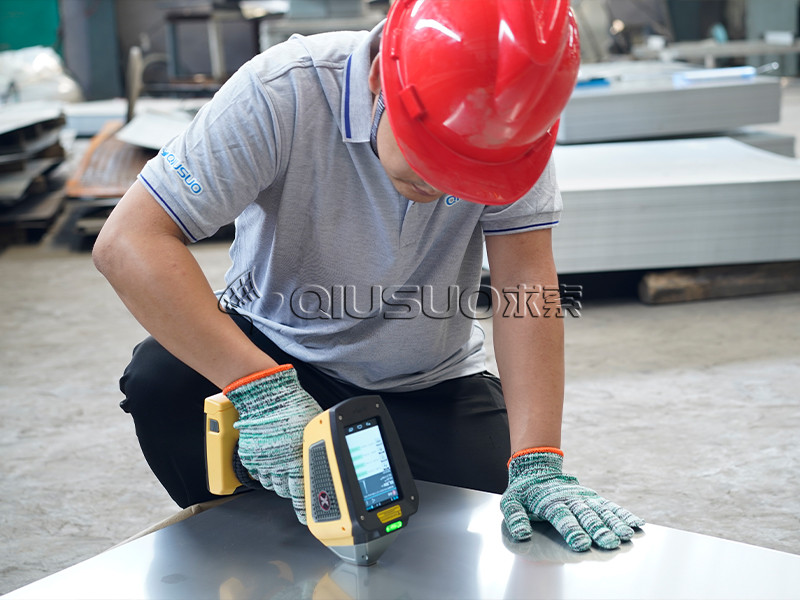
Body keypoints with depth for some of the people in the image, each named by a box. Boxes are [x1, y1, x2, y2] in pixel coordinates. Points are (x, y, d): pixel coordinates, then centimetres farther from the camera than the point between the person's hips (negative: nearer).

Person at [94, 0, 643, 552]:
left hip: (429, 380, 2)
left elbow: (525, 280, -21)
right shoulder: (282, 95, -30)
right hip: (276, 349, -1)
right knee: (160, 383, -28)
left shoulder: (510, 127, -21)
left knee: (515, 527, -16)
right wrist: (258, 386, -44)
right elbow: (128, 242, -34)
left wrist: (539, 463, -31)